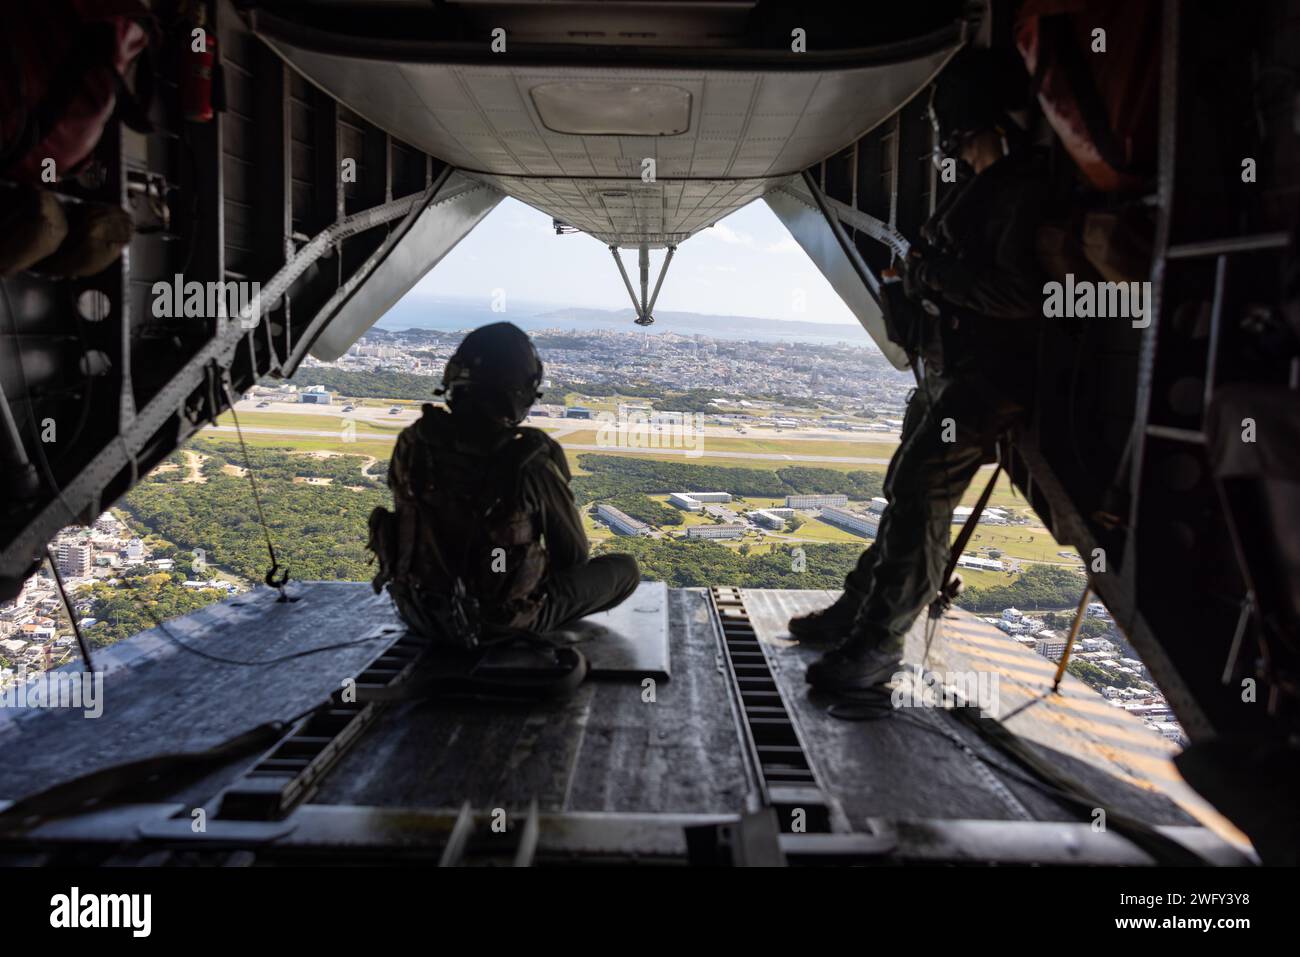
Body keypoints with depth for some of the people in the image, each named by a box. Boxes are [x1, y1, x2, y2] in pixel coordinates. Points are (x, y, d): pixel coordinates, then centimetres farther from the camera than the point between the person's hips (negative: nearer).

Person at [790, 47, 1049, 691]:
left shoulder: (1025, 190, -14)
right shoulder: (976, 185, 17)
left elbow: (1022, 292, -25)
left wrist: (936, 271, -17)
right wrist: (923, 274, 3)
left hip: (988, 376, -10)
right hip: (945, 369, 10)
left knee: (919, 497, -16)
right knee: (906, 492, 12)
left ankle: (876, 643, -9)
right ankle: (856, 609, 23)